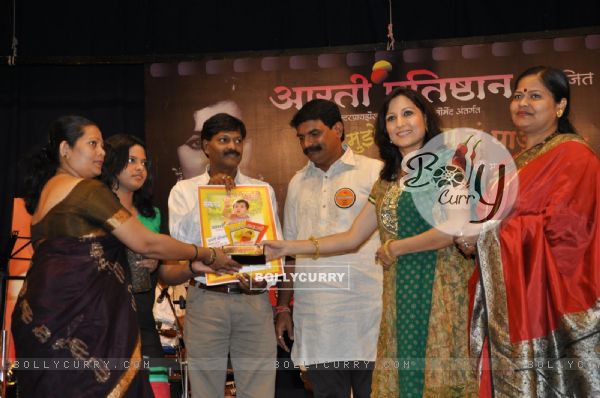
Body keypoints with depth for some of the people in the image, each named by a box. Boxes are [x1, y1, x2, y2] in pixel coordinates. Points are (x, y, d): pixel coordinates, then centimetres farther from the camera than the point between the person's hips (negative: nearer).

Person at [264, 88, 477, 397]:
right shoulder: (387, 181, 16)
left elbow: (452, 230, -14)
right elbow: (352, 237, 15)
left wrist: (394, 248, -4)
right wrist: (289, 247, 9)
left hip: (442, 291, -6)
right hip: (401, 297, 6)